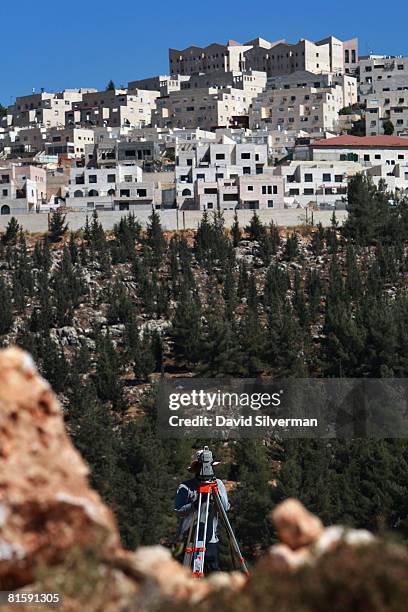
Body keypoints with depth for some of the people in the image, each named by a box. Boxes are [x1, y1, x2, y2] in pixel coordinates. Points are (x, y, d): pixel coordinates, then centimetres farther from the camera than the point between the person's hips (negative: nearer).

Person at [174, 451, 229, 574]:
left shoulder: (218, 484, 10)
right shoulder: (185, 487, -2)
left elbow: (226, 507, 1)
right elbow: (179, 512, -7)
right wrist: (194, 505, -23)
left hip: (211, 538, 3)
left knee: (214, 569, -1)